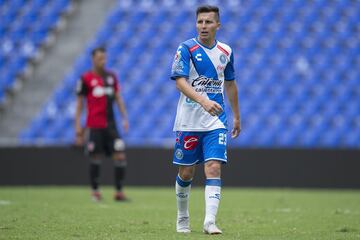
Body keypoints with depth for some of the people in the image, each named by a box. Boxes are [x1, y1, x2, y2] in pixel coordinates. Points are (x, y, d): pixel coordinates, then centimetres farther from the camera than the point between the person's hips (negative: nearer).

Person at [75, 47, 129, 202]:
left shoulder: (111, 77, 10)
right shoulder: (85, 79, -1)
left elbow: (118, 98, 16)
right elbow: (79, 103, 1)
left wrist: (124, 118, 7)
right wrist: (78, 126, -3)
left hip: (110, 124, 4)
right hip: (94, 126, -4)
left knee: (120, 156, -5)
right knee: (96, 158, 0)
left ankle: (119, 192, 0)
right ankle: (95, 191, 11)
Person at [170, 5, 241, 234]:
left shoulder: (226, 51, 7)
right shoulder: (186, 49, -8)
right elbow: (180, 81, -20)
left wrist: (237, 116, 21)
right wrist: (203, 101, -35)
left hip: (216, 122, 2)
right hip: (188, 122, -2)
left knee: (214, 168, -13)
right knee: (186, 173, 6)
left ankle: (210, 221, -18)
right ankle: (183, 219, 26)